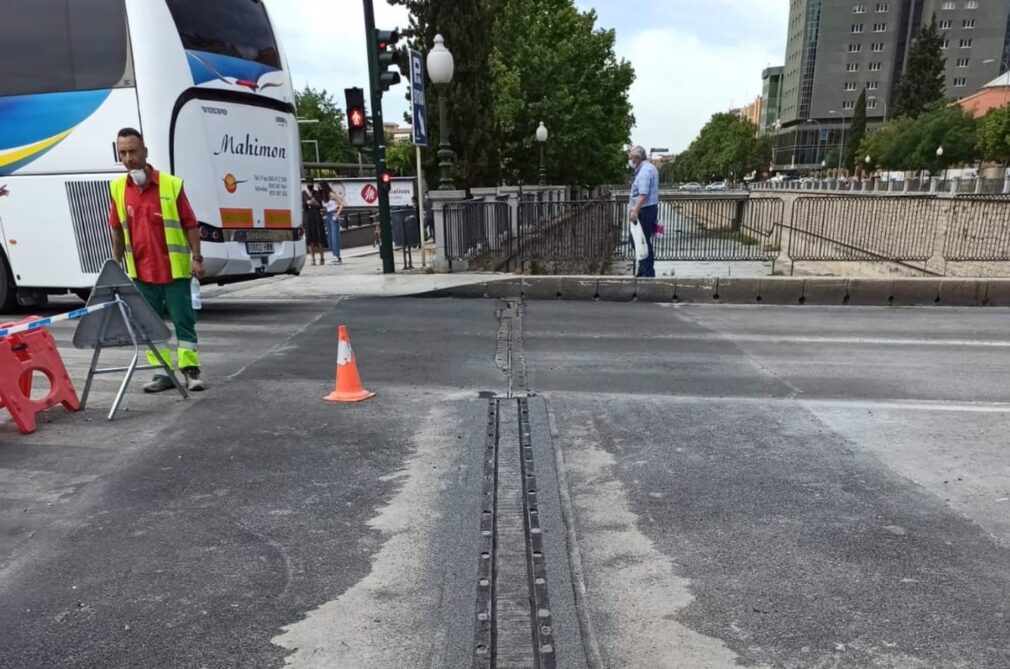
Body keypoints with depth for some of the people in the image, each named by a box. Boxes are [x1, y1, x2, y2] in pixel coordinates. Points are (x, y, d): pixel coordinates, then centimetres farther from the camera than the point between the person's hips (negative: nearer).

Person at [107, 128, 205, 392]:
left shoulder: (172, 184, -7)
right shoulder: (117, 188, 5)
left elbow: (190, 224, -4)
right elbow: (117, 230, 13)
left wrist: (196, 258, -10)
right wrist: (116, 264, 13)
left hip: (174, 268, -4)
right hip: (141, 271, 4)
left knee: (183, 320, 2)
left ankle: (190, 370, 11)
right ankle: (163, 373, 19)